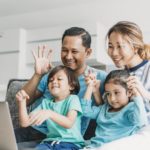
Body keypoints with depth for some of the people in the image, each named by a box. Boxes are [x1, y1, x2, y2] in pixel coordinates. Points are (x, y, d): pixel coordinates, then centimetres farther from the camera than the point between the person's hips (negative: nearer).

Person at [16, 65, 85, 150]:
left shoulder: (73, 99, 1)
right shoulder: (46, 103, 15)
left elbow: (69, 123, -18)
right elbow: (25, 123, 8)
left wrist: (50, 114, -35)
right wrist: (22, 102, -6)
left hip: (71, 143, -3)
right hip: (50, 142, 3)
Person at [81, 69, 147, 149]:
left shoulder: (131, 108, -2)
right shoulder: (104, 108, 21)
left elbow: (140, 121, -22)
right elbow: (86, 111, 18)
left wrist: (137, 95, -15)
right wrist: (90, 87, 18)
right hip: (94, 146, 5)